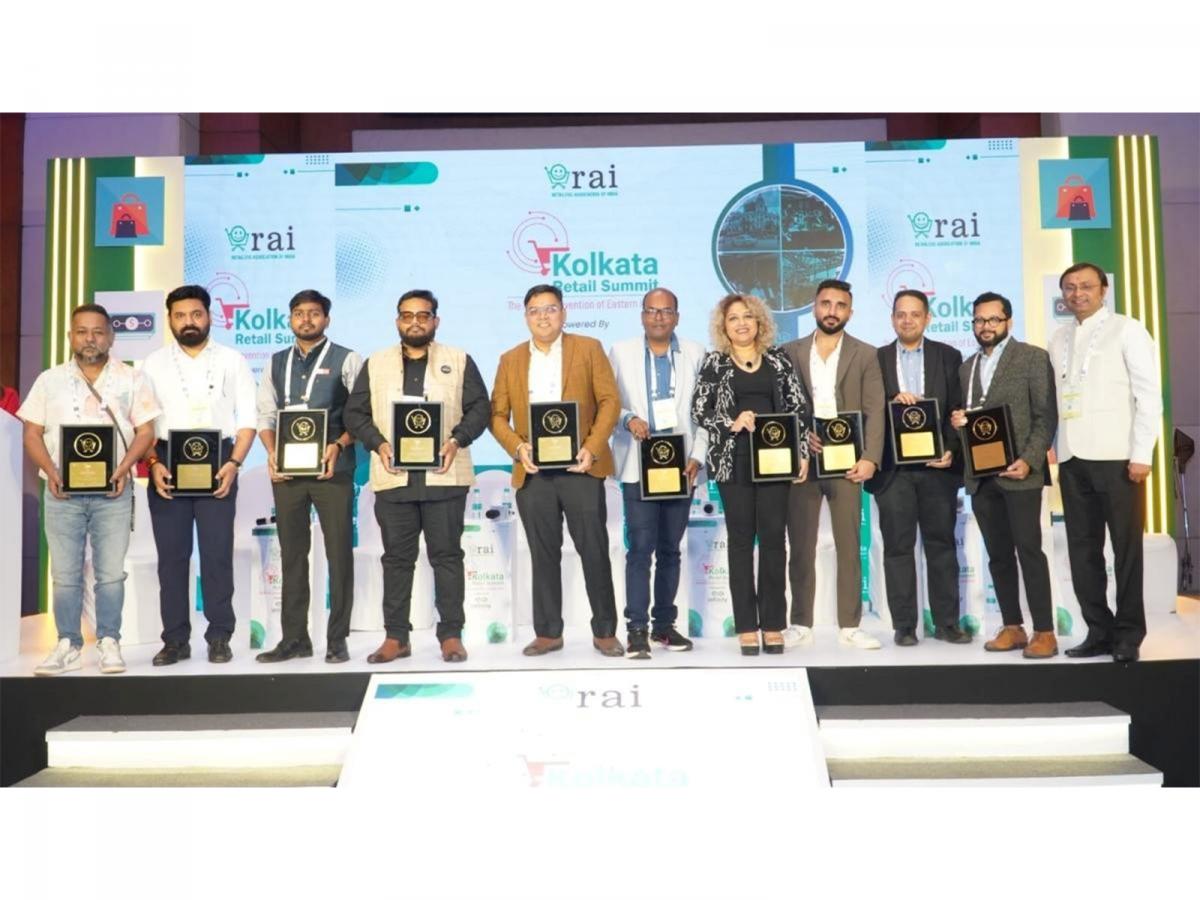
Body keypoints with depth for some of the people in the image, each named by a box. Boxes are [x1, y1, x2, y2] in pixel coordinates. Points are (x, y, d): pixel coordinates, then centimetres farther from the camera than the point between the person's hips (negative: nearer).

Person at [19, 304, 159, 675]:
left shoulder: (131, 379, 6)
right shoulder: (50, 380, 10)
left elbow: (145, 430, 2)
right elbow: (32, 434, 8)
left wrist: (124, 468, -14)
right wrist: (51, 472, -9)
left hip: (113, 491, -1)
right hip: (63, 491, 2)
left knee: (111, 572, 0)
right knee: (64, 574, 4)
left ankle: (108, 642, 9)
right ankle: (68, 645, 12)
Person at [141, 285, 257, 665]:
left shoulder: (232, 360, 6)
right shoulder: (153, 363, 10)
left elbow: (248, 418, 2)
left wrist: (234, 463, -9)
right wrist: (153, 464, -8)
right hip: (167, 463, 2)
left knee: (217, 552, 0)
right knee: (171, 553, 4)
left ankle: (219, 638, 8)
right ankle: (175, 639, 12)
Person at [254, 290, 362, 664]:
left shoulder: (345, 360, 3)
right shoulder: (277, 363, 15)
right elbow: (266, 414, 13)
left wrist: (339, 445, -17)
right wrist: (271, 453, -4)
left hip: (332, 468, -4)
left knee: (339, 553, 0)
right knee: (292, 553, 8)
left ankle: (337, 639, 9)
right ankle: (294, 637, 16)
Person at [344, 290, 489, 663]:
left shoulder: (459, 361, 8)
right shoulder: (375, 364, 13)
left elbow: (479, 408, 3)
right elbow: (355, 413, 9)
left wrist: (457, 440, -13)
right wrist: (378, 443, -8)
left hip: (444, 475, -2)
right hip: (393, 476, 2)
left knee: (447, 555, 2)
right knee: (397, 557, 6)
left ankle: (451, 635, 9)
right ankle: (395, 636, 13)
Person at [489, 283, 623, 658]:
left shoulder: (588, 348, 6)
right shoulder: (510, 360, 13)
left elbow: (610, 401, -1)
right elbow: (497, 415, 8)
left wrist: (592, 449, -13)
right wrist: (518, 448, -11)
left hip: (580, 468, -2)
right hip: (533, 473, 2)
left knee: (594, 552, 1)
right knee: (544, 556, 7)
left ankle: (605, 631, 12)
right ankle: (548, 633, 17)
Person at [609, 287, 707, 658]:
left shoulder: (695, 354, 8)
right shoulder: (621, 352, 7)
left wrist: (697, 456, -4)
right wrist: (628, 419, -15)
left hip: (680, 464, 2)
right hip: (638, 464, -2)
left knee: (670, 548, 9)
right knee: (641, 547, -7)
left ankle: (664, 624, 18)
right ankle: (637, 629, -2)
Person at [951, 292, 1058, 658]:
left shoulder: (1033, 357, 1)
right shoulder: (967, 367, 18)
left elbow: (1046, 416, -5)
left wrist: (1028, 460, -17)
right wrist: (957, 421, -2)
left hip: (1018, 471, -5)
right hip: (980, 475, 6)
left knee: (1029, 550, -6)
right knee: (998, 555, 8)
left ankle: (1044, 631, 0)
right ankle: (1012, 627, 15)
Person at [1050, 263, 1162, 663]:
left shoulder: (1127, 330, 2)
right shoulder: (1059, 339, 16)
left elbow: (1149, 394, -4)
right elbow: (1056, 399, 14)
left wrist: (1142, 454, -11)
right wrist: (1051, 448, 5)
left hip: (1116, 456, -5)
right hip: (1073, 458, 5)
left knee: (1126, 547, 2)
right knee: (1082, 549, 6)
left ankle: (1128, 634, 10)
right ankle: (1099, 631, 14)